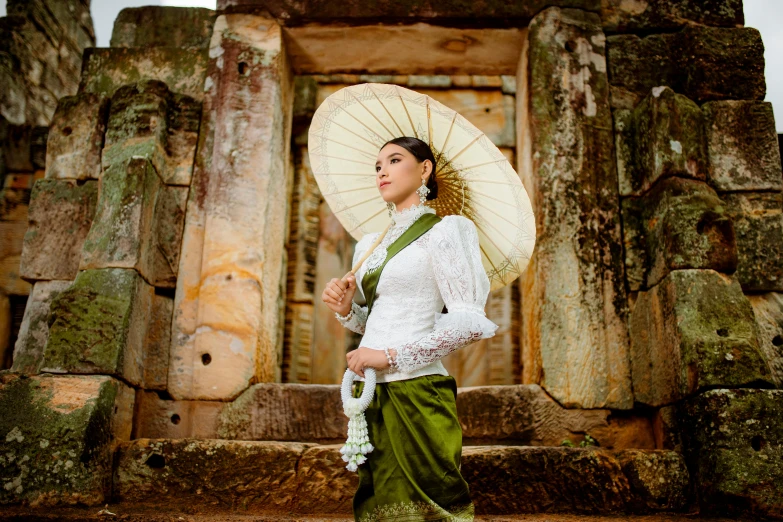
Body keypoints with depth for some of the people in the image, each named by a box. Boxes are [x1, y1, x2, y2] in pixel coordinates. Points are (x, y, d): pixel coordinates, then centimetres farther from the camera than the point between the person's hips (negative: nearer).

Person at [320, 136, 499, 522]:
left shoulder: (441, 232, -6)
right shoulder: (368, 245, 16)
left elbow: (470, 322, -15)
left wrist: (390, 357, -17)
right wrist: (345, 308, 1)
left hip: (415, 392, -7)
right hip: (371, 395, 7)